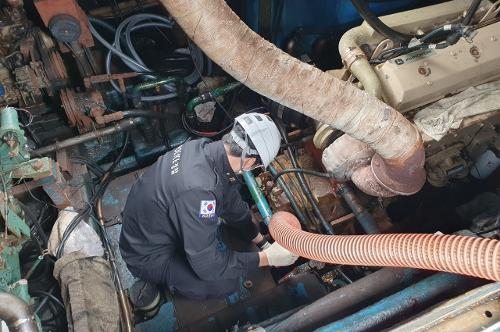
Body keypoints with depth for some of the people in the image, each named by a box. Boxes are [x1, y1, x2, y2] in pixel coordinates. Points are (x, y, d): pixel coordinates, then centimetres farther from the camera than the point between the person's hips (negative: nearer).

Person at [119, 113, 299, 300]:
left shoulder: (206, 148, -13)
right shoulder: (198, 190, -39)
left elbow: (234, 205, 4)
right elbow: (207, 266, -28)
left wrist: (263, 243, 11)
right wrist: (267, 258, -20)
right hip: (149, 257, -8)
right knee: (229, 281, -16)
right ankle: (157, 282, 3)